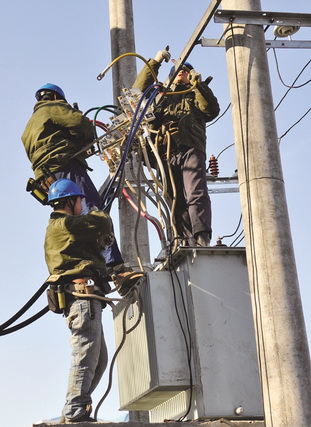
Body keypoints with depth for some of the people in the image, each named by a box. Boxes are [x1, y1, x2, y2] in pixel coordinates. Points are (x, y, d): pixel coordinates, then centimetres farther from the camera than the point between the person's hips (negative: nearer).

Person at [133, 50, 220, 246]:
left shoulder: (195, 96, 29)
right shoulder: (161, 95, 34)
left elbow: (212, 110, 8)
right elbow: (139, 90, 18)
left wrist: (199, 84, 0)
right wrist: (155, 62, 13)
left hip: (191, 151, -2)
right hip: (166, 153, 3)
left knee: (196, 195, -21)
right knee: (177, 201, -8)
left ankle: (202, 239, -33)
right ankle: (187, 242, -14)